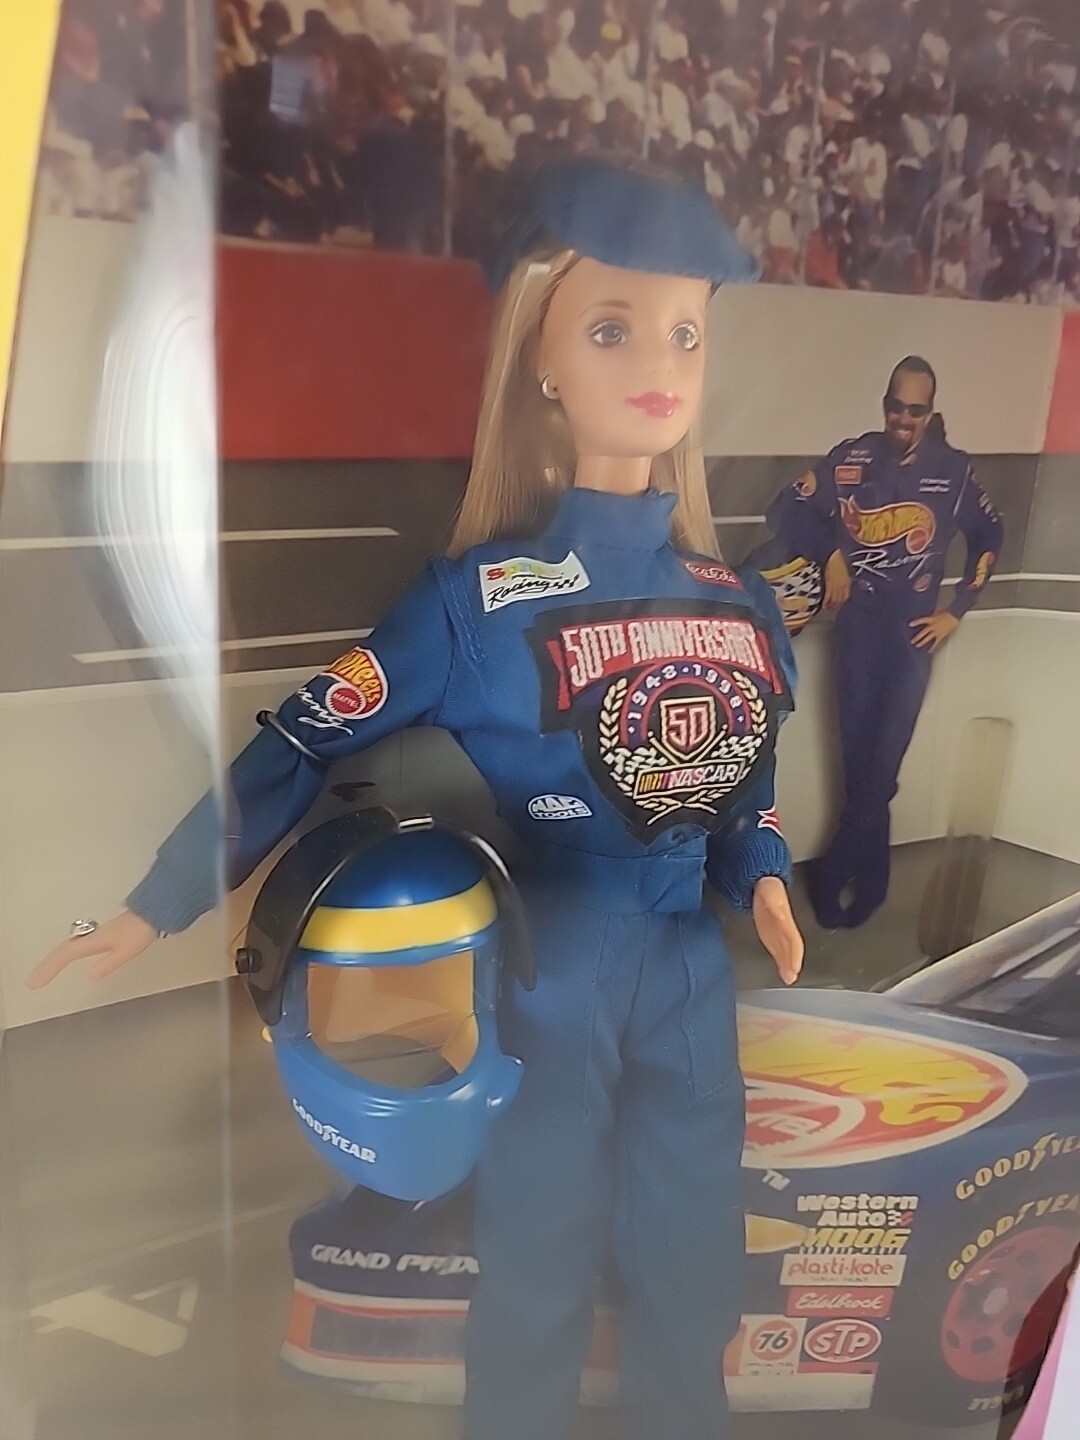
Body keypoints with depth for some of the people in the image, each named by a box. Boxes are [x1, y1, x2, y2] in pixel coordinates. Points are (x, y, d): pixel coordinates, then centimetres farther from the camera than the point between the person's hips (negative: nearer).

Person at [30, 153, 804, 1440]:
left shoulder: (742, 604, 2)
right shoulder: (481, 594, -13)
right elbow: (308, 747, -11)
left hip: (690, 980, 5)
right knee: (536, 1285, 13)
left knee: (692, 1277, 19)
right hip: (540, 984, -4)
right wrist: (158, 905, -9)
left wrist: (761, 877, -2)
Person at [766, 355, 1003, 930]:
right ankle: (870, 876, 20)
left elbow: (989, 537, 13)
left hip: (915, 627, 0)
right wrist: (830, 556, -8)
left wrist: (957, 610, 8)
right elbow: (785, 511, 1)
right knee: (857, 752, 4)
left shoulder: (954, 469, 0)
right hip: (859, 623, 0)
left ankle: (834, 869, 11)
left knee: (886, 756, -5)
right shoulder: (851, 459, -3)